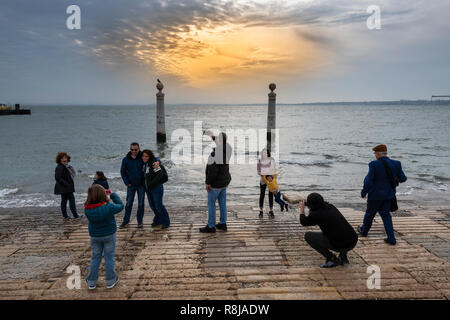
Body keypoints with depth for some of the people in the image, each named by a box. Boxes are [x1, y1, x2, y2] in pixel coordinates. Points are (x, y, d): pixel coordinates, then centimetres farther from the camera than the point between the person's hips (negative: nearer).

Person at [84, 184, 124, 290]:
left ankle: (91, 282, 27)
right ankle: (110, 281, 22)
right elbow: (120, 206, -9)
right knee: (109, 258, 12)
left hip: (94, 236, 3)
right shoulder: (108, 207, -26)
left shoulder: (87, 209, -17)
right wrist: (113, 195, 2)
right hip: (109, 235, -3)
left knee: (95, 258, 18)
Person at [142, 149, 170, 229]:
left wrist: (151, 184, -20)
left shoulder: (153, 163, -16)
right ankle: (157, 220, 29)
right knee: (152, 205, 14)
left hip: (156, 187, -8)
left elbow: (160, 174, -22)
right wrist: (144, 185, 10)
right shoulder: (144, 164, 9)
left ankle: (166, 222, 9)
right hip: (148, 188, 8)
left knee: (158, 205, -4)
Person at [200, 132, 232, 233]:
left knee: (211, 204, 3)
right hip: (224, 181, 8)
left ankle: (211, 226, 11)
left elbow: (213, 169, -27)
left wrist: (208, 182, -18)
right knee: (222, 203, 15)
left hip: (216, 183, -8)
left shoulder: (215, 153, -26)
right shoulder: (226, 150, -1)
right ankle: (223, 224, 25)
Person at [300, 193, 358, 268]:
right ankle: (343, 255, 19)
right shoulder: (331, 207, 11)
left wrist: (302, 209, 29)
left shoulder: (316, 214, -9)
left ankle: (332, 259, 1)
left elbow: (303, 222, 13)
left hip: (340, 246, -7)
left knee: (308, 236, 3)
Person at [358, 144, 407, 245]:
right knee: (386, 214, 16)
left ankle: (364, 231, 38)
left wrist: (364, 193, -6)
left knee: (370, 213, 16)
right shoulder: (396, 164, -5)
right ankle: (391, 239, 10)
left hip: (376, 195, -4)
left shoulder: (374, 165, -20)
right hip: (389, 194, 4)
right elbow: (403, 179, 0)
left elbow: (368, 181, -20)